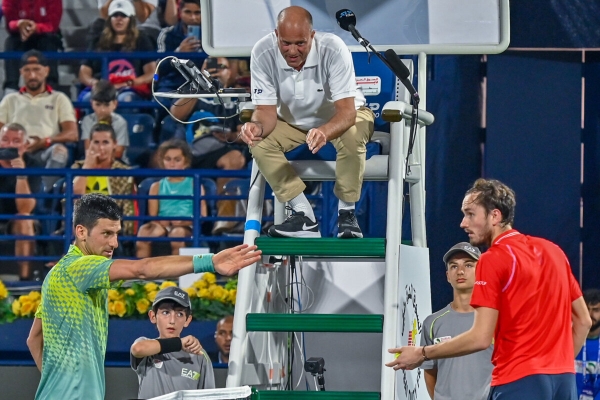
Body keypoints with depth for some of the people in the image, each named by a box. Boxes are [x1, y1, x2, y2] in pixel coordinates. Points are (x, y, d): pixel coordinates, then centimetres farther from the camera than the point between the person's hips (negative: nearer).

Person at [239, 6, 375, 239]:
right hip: (293, 121, 3)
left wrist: (324, 132, -59)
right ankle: (303, 215, -18)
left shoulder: (333, 49, -34)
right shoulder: (263, 53, -27)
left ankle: (347, 212, -16)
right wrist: (257, 126, -48)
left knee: (352, 136, -35)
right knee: (259, 142, -24)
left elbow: (346, 111, -37)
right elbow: (266, 110, -23)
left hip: (339, 117, -3)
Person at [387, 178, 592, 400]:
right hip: (563, 378, 7)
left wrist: (422, 354, -5)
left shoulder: (493, 260, -8)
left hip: (519, 381, -7)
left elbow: (481, 338, -14)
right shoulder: (552, 251, 12)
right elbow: (583, 320, 16)